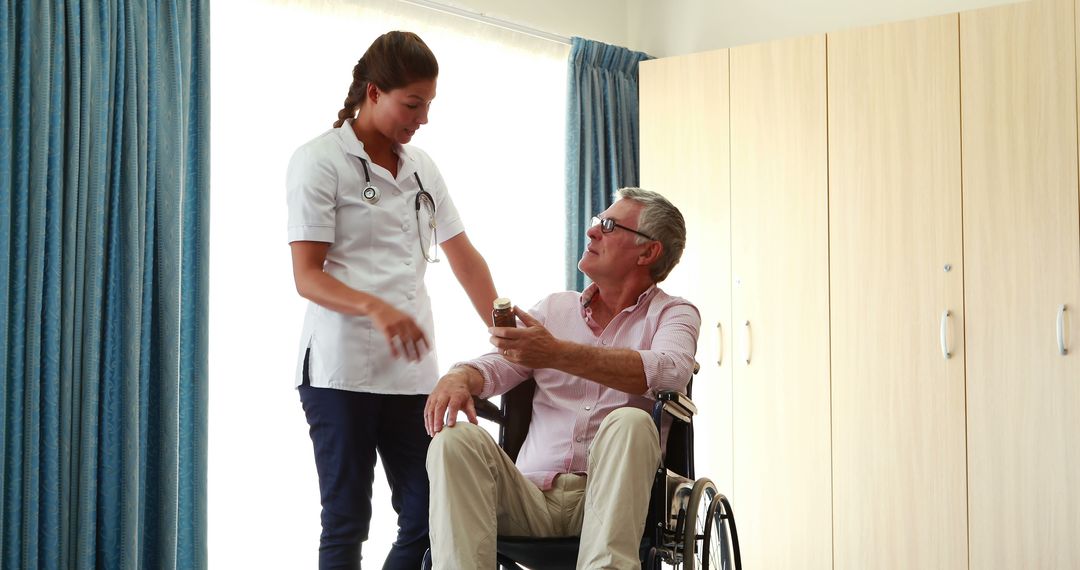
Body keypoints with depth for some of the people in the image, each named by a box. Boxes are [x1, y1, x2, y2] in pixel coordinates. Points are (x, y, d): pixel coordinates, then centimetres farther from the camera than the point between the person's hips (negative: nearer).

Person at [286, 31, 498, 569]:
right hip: (343, 369, -6)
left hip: (413, 369, 6)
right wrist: (375, 308, -28)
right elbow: (307, 277, -11)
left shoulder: (420, 166, 14)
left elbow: (464, 258, 16)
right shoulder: (319, 161, -5)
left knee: (428, 519, 3)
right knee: (346, 523, 0)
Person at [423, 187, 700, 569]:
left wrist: (558, 354, -26)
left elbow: (670, 372, -16)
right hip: (532, 492, 3)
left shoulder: (672, 314, 7)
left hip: (606, 495, -3)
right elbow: (497, 364, 13)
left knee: (630, 422, -32)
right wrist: (460, 377, -15)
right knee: (455, 439, -22)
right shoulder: (556, 308, 21)